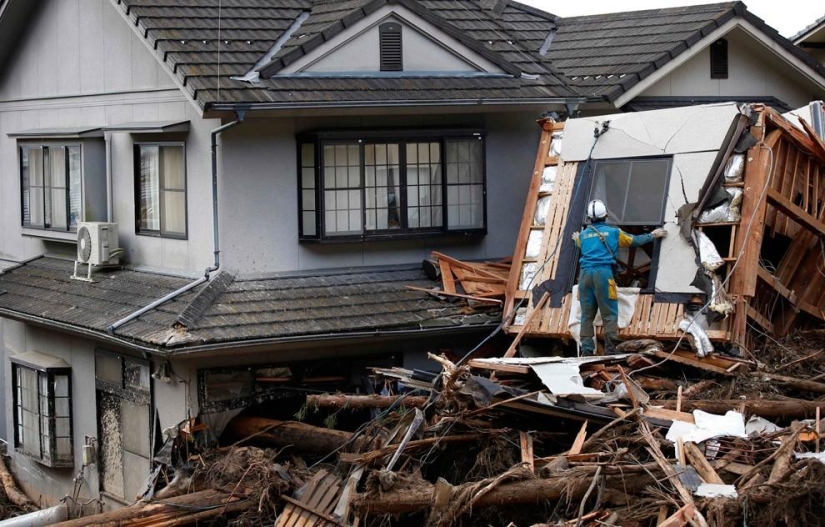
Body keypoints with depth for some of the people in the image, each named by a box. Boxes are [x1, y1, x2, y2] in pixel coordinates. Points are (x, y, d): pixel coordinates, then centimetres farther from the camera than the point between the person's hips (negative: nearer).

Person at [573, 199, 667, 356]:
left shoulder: (583, 235, 17)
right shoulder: (613, 232, 8)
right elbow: (635, 241, 22)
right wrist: (653, 235, 39)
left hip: (585, 273, 3)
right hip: (603, 272, -3)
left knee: (587, 315, 5)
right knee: (609, 314, -2)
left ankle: (587, 349, 0)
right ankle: (610, 350, -9)